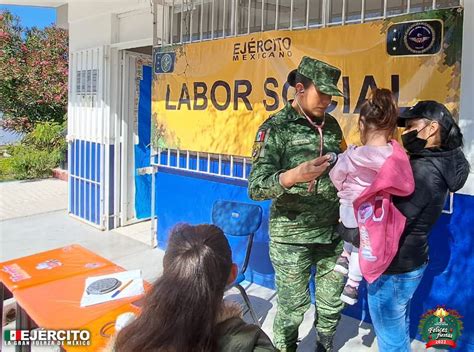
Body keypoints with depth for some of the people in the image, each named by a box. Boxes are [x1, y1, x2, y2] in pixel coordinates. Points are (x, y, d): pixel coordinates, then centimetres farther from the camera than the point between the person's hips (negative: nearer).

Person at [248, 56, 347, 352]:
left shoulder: (331, 125, 5)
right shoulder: (275, 128, -12)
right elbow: (255, 188, -19)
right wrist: (293, 176, -35)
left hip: (332, 232, 5)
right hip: (292, 237, -5)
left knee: (332, 303, 18)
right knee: (292, 307, 8)